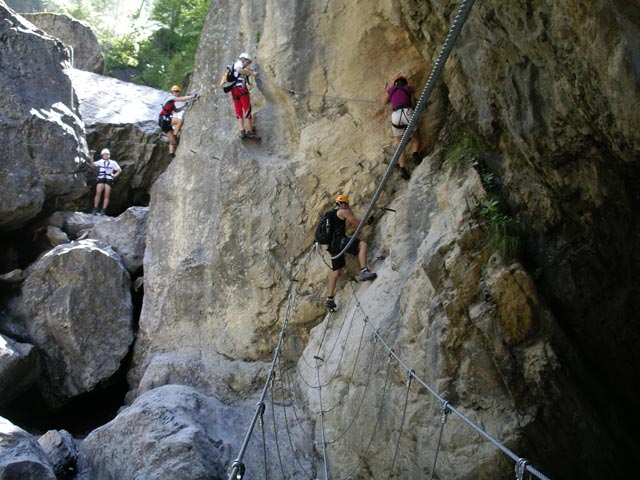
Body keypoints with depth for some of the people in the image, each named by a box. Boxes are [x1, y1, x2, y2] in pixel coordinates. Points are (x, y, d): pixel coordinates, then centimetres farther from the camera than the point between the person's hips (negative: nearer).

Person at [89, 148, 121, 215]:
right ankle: (95, 209, -14)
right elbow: (92, 164, -1)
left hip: (109, 180, 0)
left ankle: (103, 210, -6)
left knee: (106, 195, -7)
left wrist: (115, 175, 1)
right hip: (101, 179, 0)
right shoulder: (100, 162, 12)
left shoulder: (113, 163, 11)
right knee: (98, 193, -15)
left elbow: (119, 170, 15)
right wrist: (91, 156, -11)